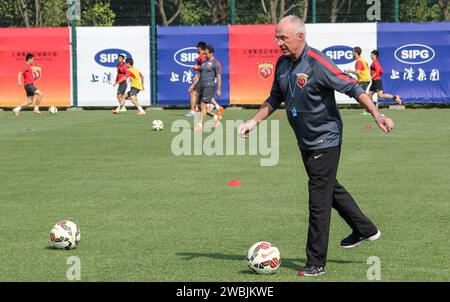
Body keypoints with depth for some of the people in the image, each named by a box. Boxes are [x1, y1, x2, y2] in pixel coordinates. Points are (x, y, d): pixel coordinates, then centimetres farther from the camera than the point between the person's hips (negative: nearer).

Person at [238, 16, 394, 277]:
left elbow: (353, 88, -22)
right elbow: (275, 99, 16)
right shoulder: (282, 64, 2)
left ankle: (316, 263, 2)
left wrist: (377, 114, -29)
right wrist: (254, 122, 9)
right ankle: (365, 229, 42)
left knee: (319, 201, -6)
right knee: (330, 188, 23)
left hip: (325, 140, -9)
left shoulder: (317, 63, -22)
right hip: (305, 142, 9)